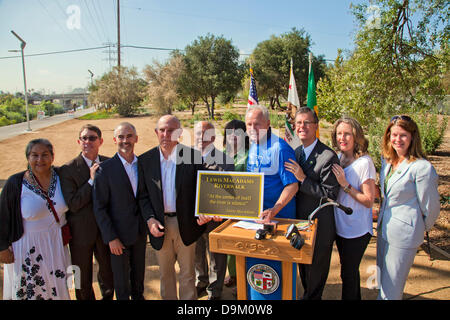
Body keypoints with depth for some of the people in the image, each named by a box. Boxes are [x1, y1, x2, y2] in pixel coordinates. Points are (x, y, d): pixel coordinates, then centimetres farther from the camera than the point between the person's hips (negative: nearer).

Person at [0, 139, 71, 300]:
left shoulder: (60, 176, -8)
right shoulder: (15, 184, -17)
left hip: (57, 243, 3)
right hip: (28, 247, -3)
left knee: (57, 288, 20)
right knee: (29, 290, 17)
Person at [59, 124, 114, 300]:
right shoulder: (68, 169, -13)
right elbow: (72, 204, -20)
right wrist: (92, 180, -21)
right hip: (81, 232, -3)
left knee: (108, 271, 20)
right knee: (83, 276, 16)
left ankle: (107, 296, 45)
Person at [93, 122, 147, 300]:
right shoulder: (106, 168, -14)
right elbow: (99, 207, -12)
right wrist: (111, 237, -14)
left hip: (140, 231, 4)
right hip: (119, 234, -4)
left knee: (139, 271, 22)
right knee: (121, 277, 13)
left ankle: (138, 295, 46)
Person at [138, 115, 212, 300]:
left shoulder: (193, 156, -7)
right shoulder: (145, 160, -1)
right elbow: (143, 195, 2)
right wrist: (150, 219, -12)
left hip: (186, 224, -2)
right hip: (159, 224, 2)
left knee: (187, 272, 14)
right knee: (165, 272, 20)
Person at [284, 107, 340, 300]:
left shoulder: (328, 157, -18)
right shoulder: (295, 153, 5)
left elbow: (331, 195, -22)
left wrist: (303, 179, -26)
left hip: (320, 227, -7)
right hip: (300, 222, 7)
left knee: (316, 273, 11)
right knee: (303, 270, 24)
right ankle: (309, 295, 45)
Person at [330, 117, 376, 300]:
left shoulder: (364, 163, -19)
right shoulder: (338, 158, 1)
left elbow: (369, 201, -19)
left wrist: (345, 184, -25)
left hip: (357, 230, -7)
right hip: (340, 226, 7)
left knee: (348, 273, 8)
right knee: (349, 270, 24)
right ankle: (355, 297, 44)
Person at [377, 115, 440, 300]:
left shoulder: (422, 168, -20)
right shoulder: (387, 160, 4)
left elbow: (431, 207, -10)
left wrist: (422, 228, 5)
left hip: (404, 235, -7)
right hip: (383, 228, 7)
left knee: (391, 290, 5)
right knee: (381, 282, 21)